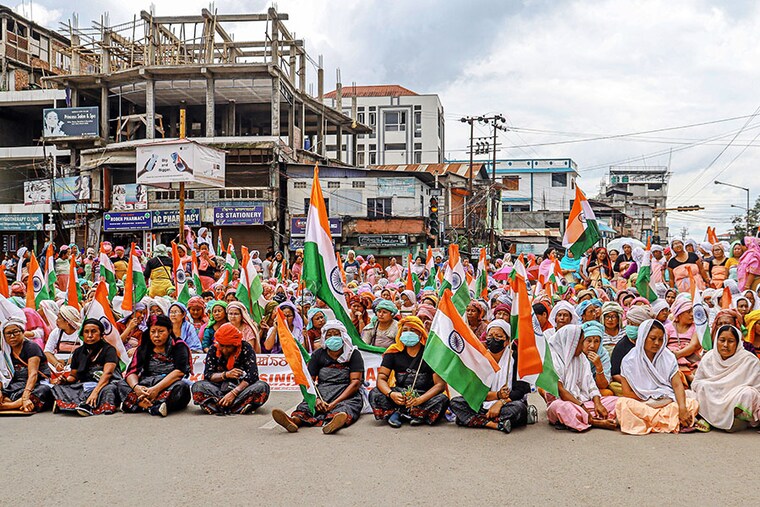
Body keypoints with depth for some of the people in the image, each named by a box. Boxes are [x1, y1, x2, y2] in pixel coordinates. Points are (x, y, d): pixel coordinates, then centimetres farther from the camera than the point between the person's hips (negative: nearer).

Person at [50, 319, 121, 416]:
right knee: (58, 387, -15)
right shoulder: (78, 352, 14)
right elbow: (73, 375, 20)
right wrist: (65, 380, -6)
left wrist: (95, 392, -34)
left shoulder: (108, 350, -3)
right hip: (84, 387, 6)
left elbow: (107, 373, -18)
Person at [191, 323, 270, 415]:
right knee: (197, 387, -26)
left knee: (263, 387, -32)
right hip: (219, 388, 2)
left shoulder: (246, 348, -10)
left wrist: (233, 393, -28)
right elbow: (207, 375, -7)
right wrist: (226, 375, -25)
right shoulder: (213, 350, -3)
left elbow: (252, 374, -19)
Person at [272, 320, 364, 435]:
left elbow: (355, 382, -5)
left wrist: (335, 403, -19)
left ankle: (333, 422, -69)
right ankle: (295, 420, -61)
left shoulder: (353, 354, 5)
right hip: (321, 394, 3)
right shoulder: (318, 354, 13)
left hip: (347, 396, -3)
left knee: (346, 408, -36)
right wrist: (316, 399, -17)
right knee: (305, 406, -28)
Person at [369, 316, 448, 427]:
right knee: (375, 394, -22)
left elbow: (440, 384, -11)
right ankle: (416, 415, -25)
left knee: (442, 400, -31)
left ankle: (398, 414, -27)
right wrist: (391, 394, -26)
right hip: (400, 394, 2)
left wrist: (420, 399, -27)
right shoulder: (394, 352, 3)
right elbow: (381, 379, -3)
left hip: (424, 397, -2)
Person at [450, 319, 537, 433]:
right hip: (483, 405, 3)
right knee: (455, 402, -19)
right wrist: (497, 395, -19)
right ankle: (497, 424, -32)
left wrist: (500, 402, -23)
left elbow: (521, 389, -9)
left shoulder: (515, 358, -1)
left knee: (518, 408, -37)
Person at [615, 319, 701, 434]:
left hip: (666, 402, 2)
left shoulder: (668, 357, 2)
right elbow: (627, 392, -7)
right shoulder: (629, 360, -5)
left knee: (694, 404, -22)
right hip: (641, 405, -2)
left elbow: (677, 385, -8)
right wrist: (649, 402, -8)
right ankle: (671, 420, -29)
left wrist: (682, 408, -24)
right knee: (622, 403, -33)